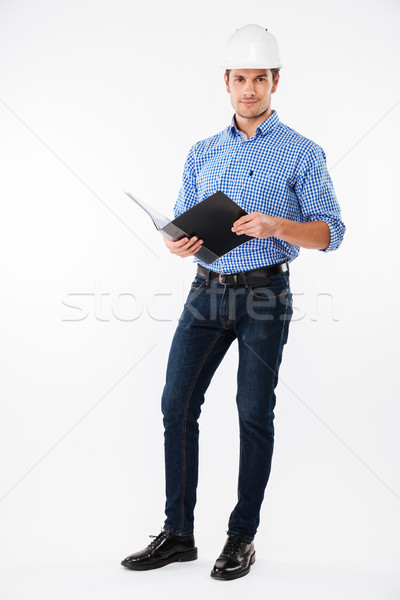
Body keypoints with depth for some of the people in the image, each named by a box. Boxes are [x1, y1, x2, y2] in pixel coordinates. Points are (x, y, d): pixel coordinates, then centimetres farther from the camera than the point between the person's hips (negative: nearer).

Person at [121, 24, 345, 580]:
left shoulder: (302, 153, 1)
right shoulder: (202, 153, 15)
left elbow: (330, 232, -5)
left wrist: (275, 226, -23)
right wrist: (177, 243, -9)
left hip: (265, 292, -4)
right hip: (207, 288, 4)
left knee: (255, 414, 1)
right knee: (177, 404, 0)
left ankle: (242, 537, 14)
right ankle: (178, 533, 11)